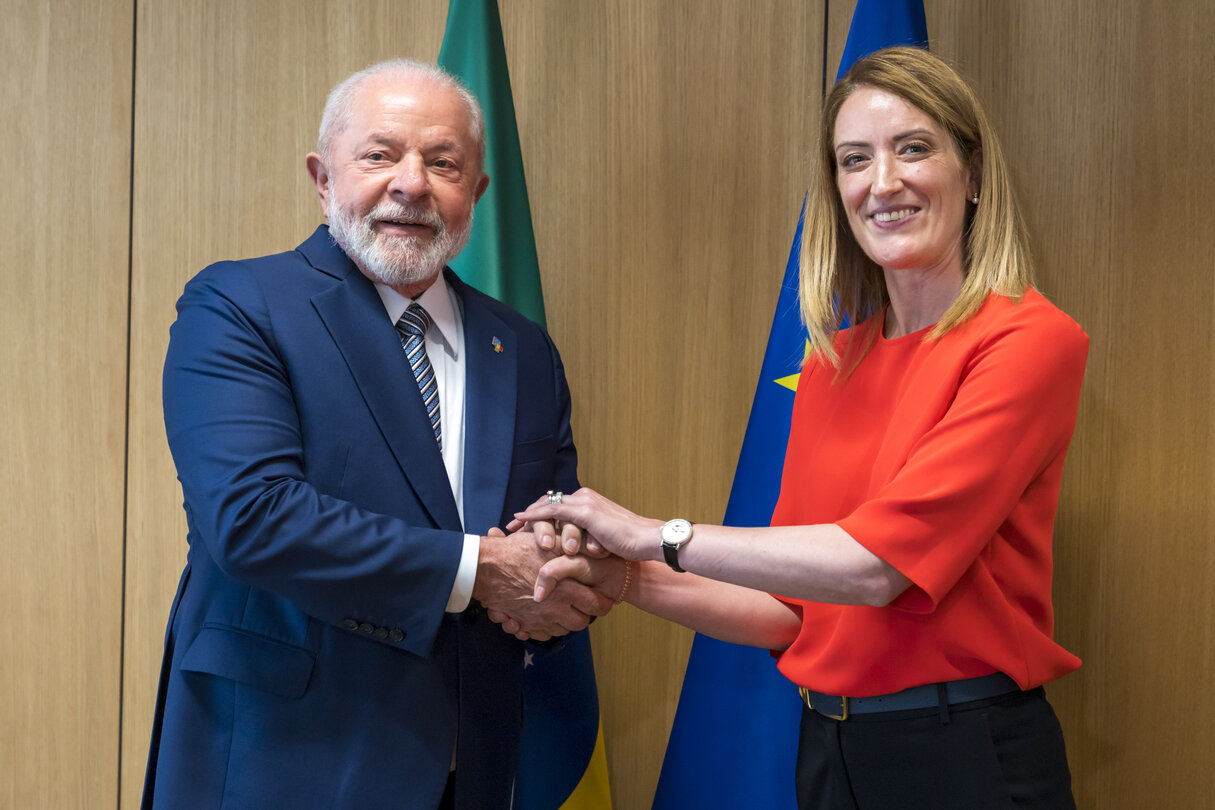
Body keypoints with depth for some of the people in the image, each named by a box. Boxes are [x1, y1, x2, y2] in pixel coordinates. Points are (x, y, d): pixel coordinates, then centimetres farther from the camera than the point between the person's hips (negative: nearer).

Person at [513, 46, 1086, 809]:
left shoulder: (1032, 341, -12)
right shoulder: (831, 366, 5)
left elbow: (880, 561, -21)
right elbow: (790, 609, 7)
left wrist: (654, 536, -14)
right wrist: (628, 580, -7)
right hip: (829, 747, 6)